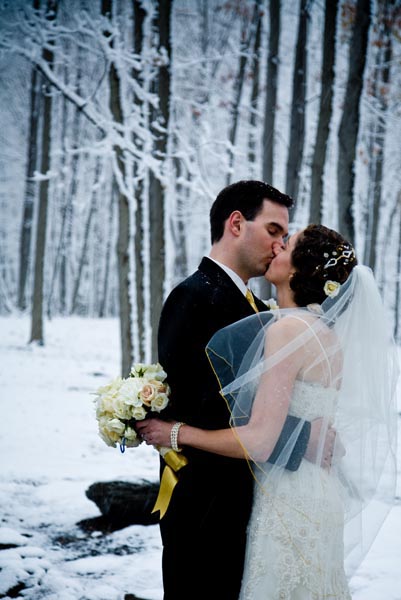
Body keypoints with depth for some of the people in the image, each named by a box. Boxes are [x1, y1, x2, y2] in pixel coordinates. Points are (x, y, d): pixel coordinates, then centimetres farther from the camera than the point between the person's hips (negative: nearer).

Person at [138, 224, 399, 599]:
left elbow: (260, 440, -22)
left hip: (286, 504, -9)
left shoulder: (288, 328, -18)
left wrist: (177, 433, -12)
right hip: (320, 500, 9)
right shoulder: (329, 335, 8)